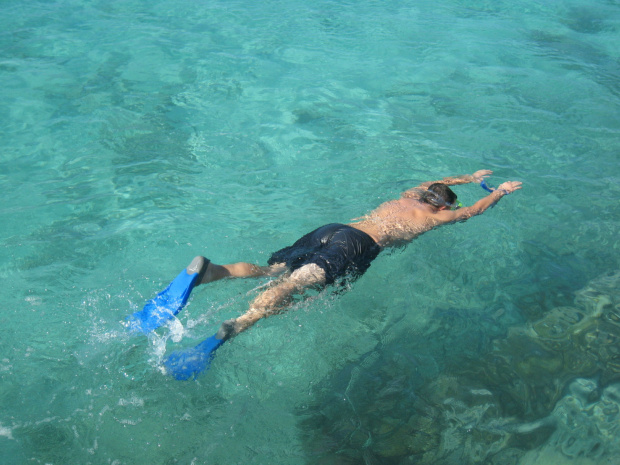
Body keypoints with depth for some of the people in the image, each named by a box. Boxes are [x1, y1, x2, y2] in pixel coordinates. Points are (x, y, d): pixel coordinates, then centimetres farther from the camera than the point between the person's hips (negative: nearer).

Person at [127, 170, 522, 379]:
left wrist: (471, 177, 69)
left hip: (329, 230, 7)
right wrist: (500, 191, 53)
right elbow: (471, 212, 36)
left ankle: (206, 271, -32)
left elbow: (432, 182, 57)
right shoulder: (434, 215, 20)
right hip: (357, 246, -6)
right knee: (293, 286, -27)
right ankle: (231, 329, -49)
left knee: (271, 271, -6)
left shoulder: (407, 197, 36)